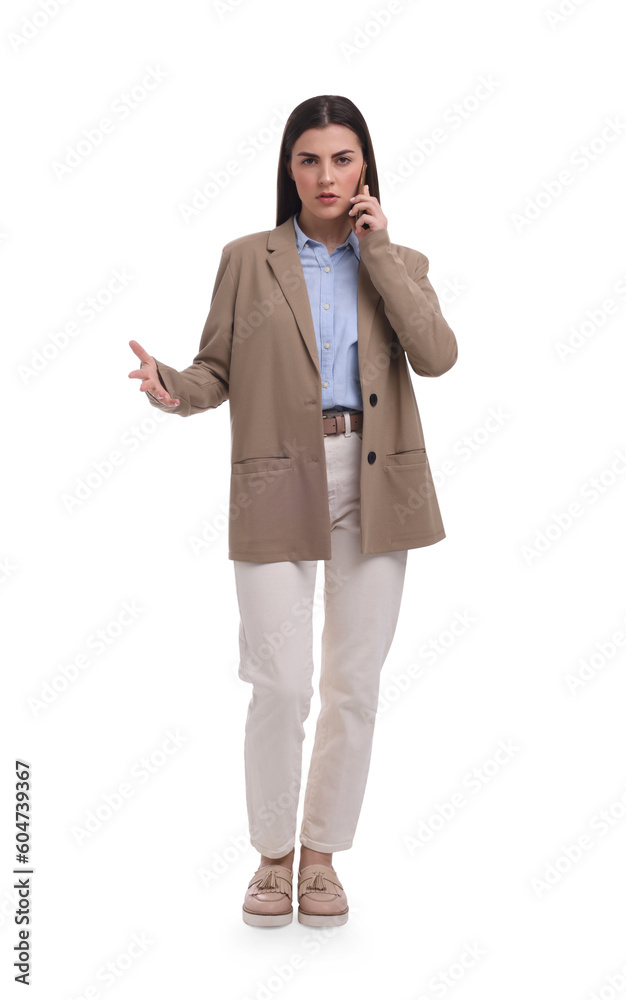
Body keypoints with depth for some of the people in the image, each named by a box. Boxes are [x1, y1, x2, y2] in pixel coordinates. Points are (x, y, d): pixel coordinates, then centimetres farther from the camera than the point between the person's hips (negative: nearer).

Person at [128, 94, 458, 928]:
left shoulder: (400, 262, 11)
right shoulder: (248, 259, 7)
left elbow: (436, 356, -7)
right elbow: (218, 367, 4)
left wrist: (378, 250, -6)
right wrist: (175, 390, -19)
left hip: (375, 485, 2)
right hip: (279, 486, -2)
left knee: (355, 685, 7)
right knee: (281, 685, -4)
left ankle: (323, 855, 26)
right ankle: (273, 854, 21)